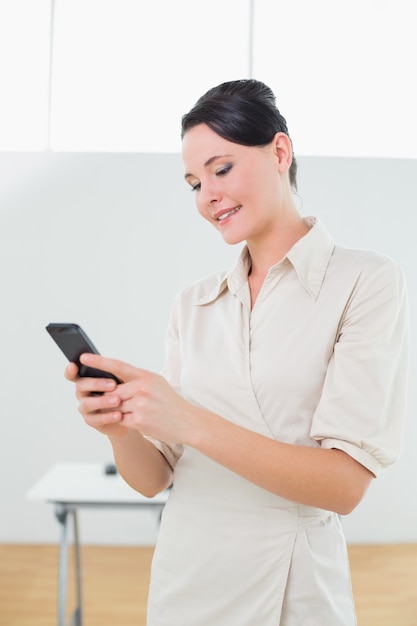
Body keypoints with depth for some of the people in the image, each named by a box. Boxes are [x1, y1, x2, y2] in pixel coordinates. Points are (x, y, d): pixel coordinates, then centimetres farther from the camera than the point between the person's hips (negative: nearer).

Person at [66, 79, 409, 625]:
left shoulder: (367, 282, -10)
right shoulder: (193, 304, 3)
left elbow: (345, 485, -17)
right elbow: (154, 478, 2)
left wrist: (190, 423, -26)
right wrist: (119, 428, -19)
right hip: (184, 580, 4)